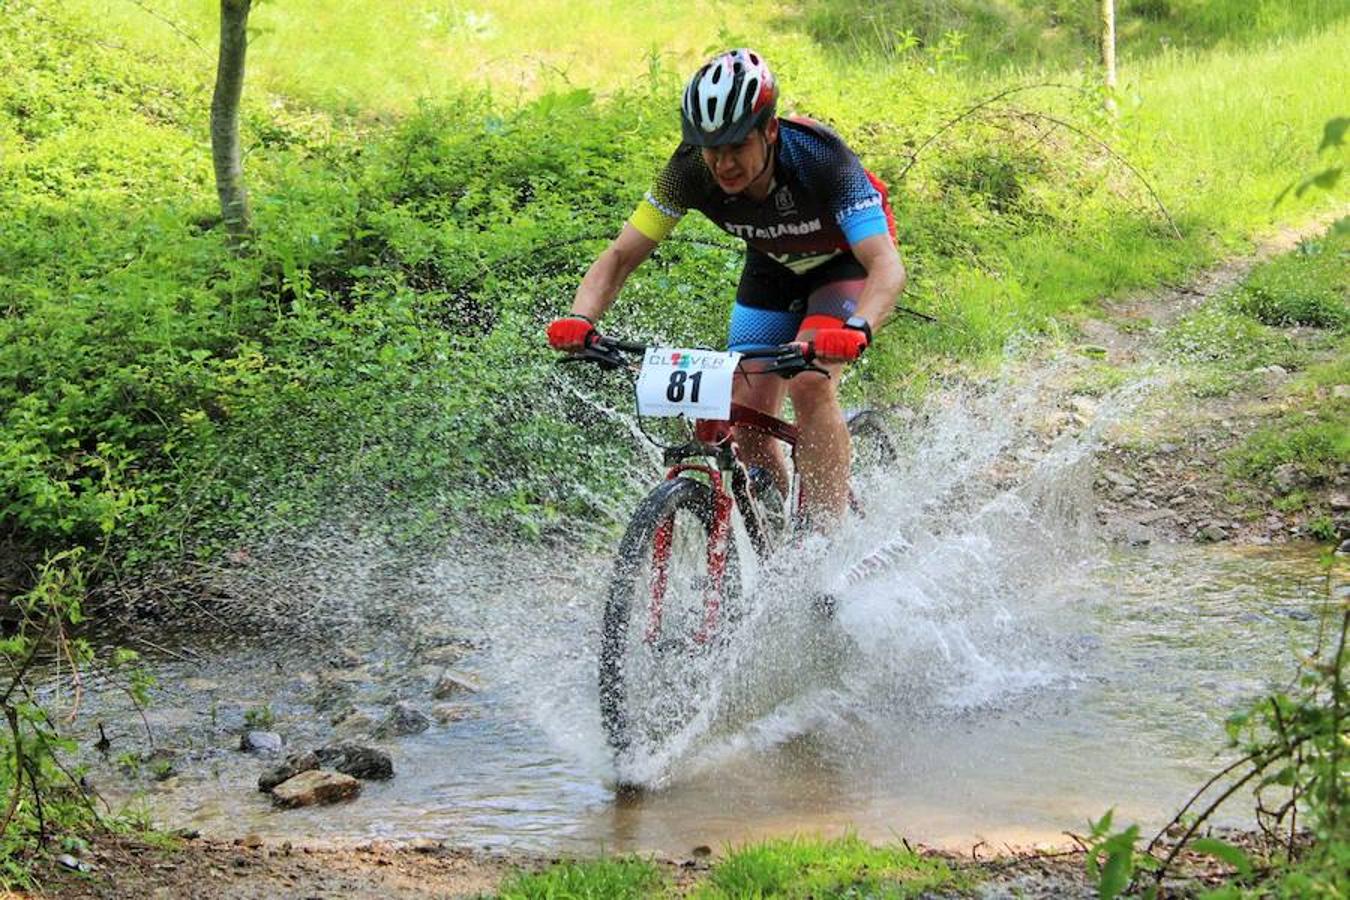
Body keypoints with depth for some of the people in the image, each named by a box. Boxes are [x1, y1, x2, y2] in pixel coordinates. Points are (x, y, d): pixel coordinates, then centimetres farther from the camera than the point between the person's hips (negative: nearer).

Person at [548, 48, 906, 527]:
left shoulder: (820, 159, -38)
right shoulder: (690, 171, -27)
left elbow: (887, 265, -46)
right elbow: (621, 256, -22)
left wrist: (856, 329, -66)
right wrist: (580, 318, -41)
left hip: (846, 260, -4)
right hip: (772, 268, 4)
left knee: (810, 383, -28)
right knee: (746, 425, -5)